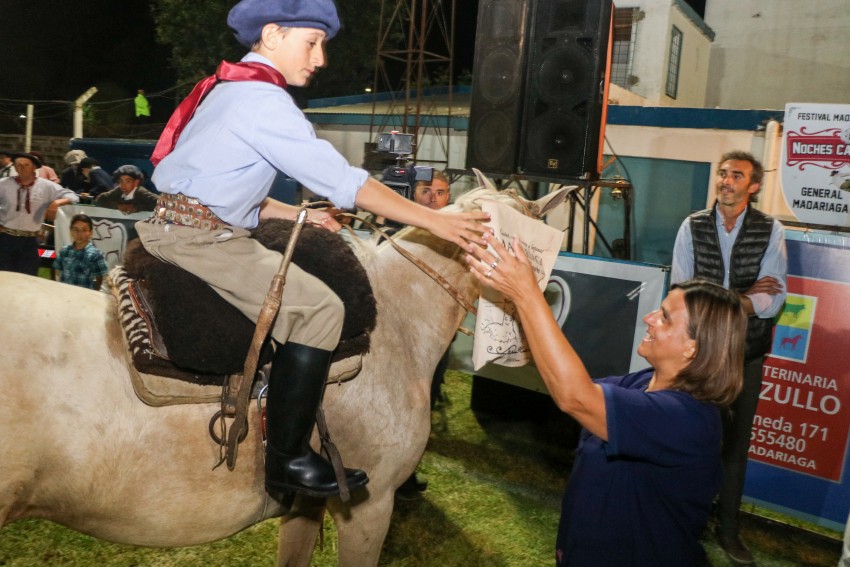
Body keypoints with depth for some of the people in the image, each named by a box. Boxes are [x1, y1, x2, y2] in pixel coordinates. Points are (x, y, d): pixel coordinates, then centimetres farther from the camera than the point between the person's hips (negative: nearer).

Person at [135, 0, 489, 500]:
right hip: (197, 237, -11)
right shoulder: (262, 98, -15)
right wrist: (435, 221, -18)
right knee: (318, 309, -18)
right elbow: (344, 181, -20)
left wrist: (295, 214, 12)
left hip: (180, 227, 11)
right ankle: (287, 460, -10)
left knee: (303, 282, 18)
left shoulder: (231, 88, 17)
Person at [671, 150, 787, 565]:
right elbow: (680, 290, -11)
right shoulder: (693, 226, -5)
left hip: (746, 350, 1)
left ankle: (727, 528, 26)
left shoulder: (771, 231, -4)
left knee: (736, 439, 11)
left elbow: (773, 298, -11)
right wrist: (743, 297, -16)